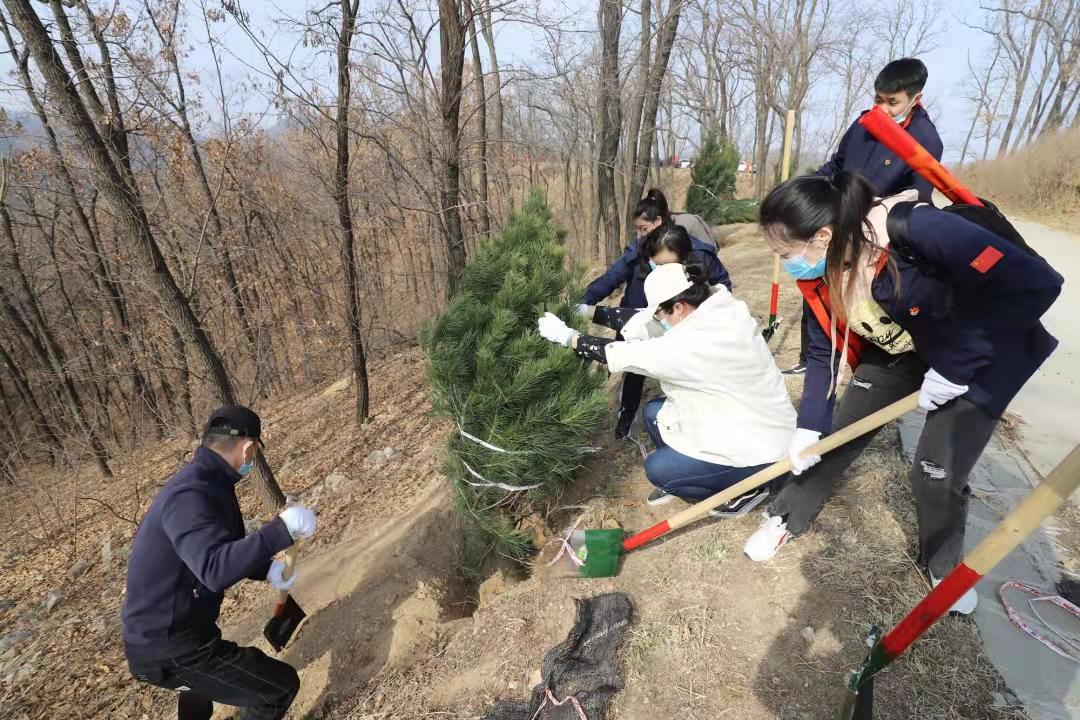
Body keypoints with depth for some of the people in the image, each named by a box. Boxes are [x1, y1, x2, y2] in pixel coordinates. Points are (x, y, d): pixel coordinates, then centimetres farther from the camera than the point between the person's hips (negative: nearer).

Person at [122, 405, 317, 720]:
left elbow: (223, 552, 11)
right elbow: (217, 569, -42)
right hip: (169, 649, -10)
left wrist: (267, 569, -4)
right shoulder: (189, 494, -29)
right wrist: (282, 528, -40)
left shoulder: (205, 482, 3)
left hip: (165, 632, 10)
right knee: (281, 685, -6)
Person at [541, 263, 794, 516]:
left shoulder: (700, 343, -33)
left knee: (657, 469, -6)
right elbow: (643, 319, -3)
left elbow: (630, 355, -27)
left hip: (759, 446, -9)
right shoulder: (712, 312, -6)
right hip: (736, 419, 9)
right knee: (654, 412, 5)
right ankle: (680, 476, 24)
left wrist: (567, 337, -19)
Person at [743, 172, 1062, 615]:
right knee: (836, 432, 3)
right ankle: (787, 519, 24)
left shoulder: (919, 230, -37)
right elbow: (823, 352, -7)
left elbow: (1035, 284, -34)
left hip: (980, 357, -5)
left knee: (937, 473, -5)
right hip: (898, 353, 5)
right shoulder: (821, 271, -17)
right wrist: (808, 425, -10)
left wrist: (955, 366, -30)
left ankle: (946, 567, 26)